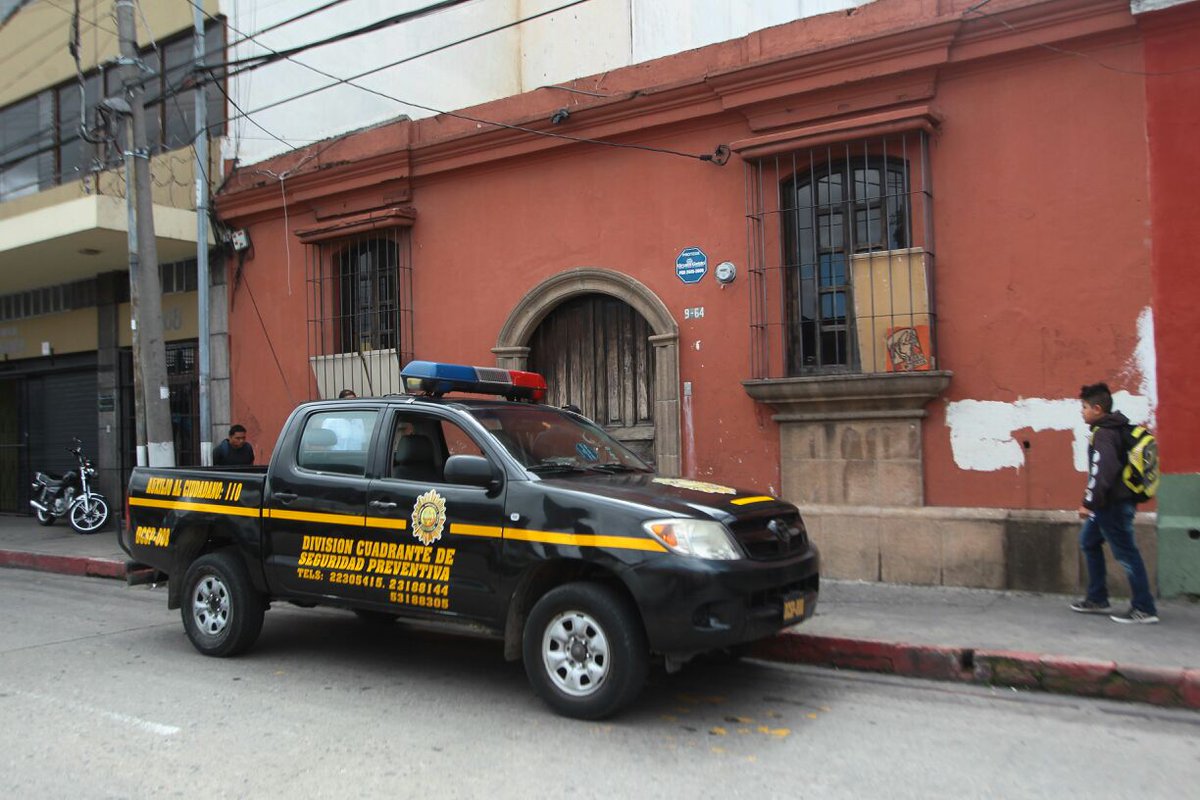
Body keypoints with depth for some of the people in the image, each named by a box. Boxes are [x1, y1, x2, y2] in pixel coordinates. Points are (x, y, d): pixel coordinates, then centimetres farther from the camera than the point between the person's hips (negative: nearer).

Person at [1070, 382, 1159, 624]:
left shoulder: (1103, 434, -17)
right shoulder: (1116, 430, 13)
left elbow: (1102, 471, -26)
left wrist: (1089, 502, -22)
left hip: (1112, 505, -10)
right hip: (1113, 502, 10)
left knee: (1126, 554, -4)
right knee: (1088, 542, 19)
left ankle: (1144, 609, 3)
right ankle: (1097, 599, 24)